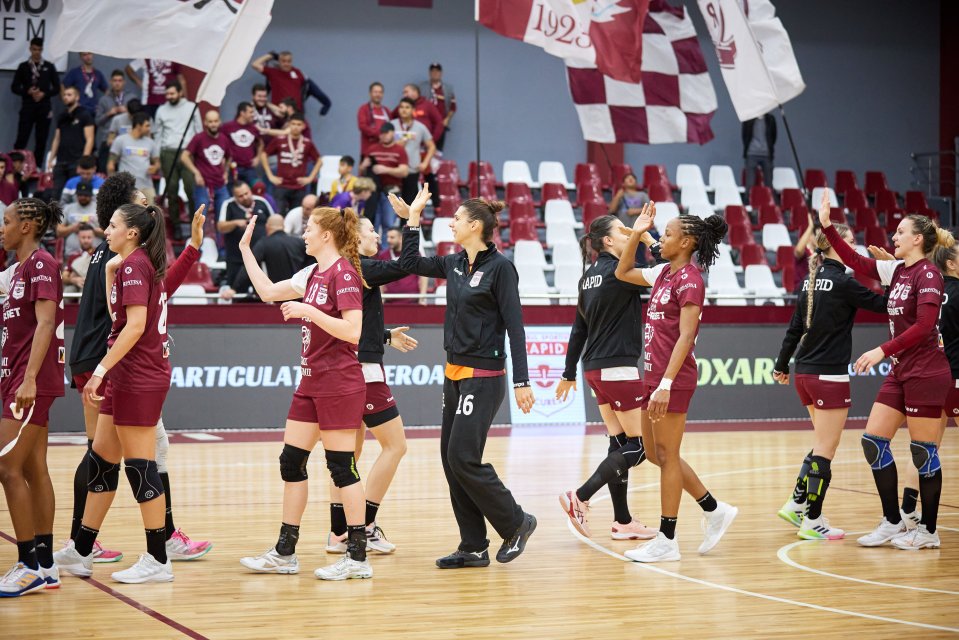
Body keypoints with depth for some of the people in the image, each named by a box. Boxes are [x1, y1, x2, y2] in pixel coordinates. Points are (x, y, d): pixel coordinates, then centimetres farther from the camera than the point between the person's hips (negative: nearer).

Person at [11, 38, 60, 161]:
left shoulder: (49, 67, 7)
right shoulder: (23, 67, 6)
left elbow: (57, 88, 7)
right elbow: (14, 87, 5)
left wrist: (44, 94, -10)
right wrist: (28, 92, -12)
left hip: (44, 107, 1)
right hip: (27, 106, -1)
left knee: (41, 140, 2)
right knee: (22, 139, -6)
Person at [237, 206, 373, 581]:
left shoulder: (344, 273, -14)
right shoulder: (313, 274, 13)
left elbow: (353, 331, -21)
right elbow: (268, 291, 23)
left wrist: (309, 311, -21)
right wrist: (245, 248, 23)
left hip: (339, 385, -9)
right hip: (312, 383, 9)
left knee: (341, 466, -5)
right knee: (291, 462, 9)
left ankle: (357, 557, 1)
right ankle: (285, 553, 16)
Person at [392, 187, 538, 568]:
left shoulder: (499, 266, -11)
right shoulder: (454, 264, 9)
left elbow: (514, 325, -13)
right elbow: (410, 264, 24)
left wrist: (521, 382, -17)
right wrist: (412, 219, 16)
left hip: (484, 376, -8)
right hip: (455, 374, 8)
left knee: (463, 457, -11)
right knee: (451, 458, 6)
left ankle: (516, 523, 7)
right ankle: (473, 547, 11)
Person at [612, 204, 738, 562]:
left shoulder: (689, 279, -13)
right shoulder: (663, 273, 12)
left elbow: (686, 336, -20)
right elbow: (622, 273, 27)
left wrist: (666, 383, -25)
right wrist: (636, 234, 15)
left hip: (673, 379, -9)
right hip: (653, 375, 9)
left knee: (666, 454, -3)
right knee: (654, 452, 14)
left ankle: (666, 540, 5)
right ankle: (714, 510, 23)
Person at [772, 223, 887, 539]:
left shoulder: (810, 281, 9)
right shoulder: (843, 282, -14)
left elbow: (794, 329, 14)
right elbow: (881, 304, -10)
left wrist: (782, 365, 22)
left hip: (805, 373, 8)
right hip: (830, 375, -8)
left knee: (823, 445, 20)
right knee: (825, 450, -1)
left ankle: (796, 504, 19)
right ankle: (813, 522, 4)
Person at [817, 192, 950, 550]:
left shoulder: (927, 273, -13)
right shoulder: (896, 270, 11)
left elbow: (924, 325, -23)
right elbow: (856, 261, 19)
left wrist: (883, 351, -25)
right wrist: (827, 226, 12)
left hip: (926, 373, -9)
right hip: (900, 373, 9)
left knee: (923, 451, -2)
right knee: (873, 440, 5)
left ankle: (928, 531, 7)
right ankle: (892, 521, 13)